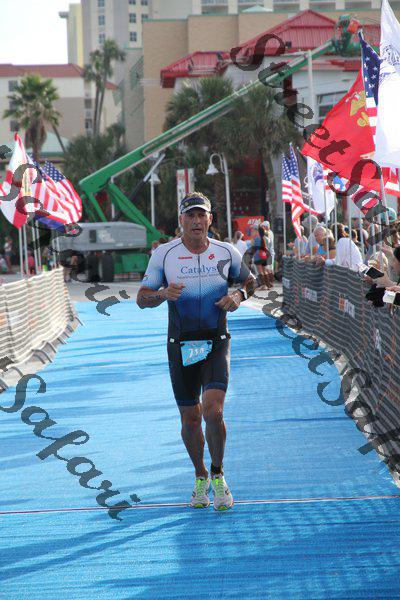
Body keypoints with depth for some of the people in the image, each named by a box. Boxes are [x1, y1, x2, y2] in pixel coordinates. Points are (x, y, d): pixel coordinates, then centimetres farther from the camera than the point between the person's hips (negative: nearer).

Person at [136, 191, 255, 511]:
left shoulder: (227, 252, 1)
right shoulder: (164, 254, -2)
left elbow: (249, 280, 19)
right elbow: (142, 298, 0)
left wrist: (238, 296, -4)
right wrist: (164, 294, -21)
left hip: (216, 344, -1)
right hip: (181, 346, 1)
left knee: (213, 411, -18)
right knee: (190, 419, 6)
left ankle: (218, 474, 3)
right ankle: (200, 477, 30)